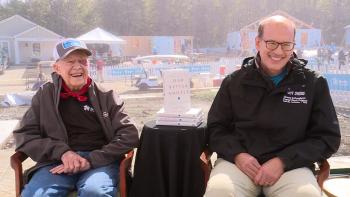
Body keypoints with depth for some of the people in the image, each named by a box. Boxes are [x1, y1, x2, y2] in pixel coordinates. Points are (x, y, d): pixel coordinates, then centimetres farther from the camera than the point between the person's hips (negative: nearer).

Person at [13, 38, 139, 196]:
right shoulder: (45, 95, 13)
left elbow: (129, 135, 1)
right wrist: (62, 152, -10)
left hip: (100, 161, -1)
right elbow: (24, 135, 8)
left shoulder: (106, 96, 9)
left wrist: (92, 159, -13)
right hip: (58, 162, 2)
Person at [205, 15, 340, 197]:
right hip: (237, 161, 0)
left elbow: (327, 137, 4)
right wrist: (237, 154, -12)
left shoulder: (314, 84, 6)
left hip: (291, 166, 0)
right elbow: (215, 128, 9)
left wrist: (283, 161, -11)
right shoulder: (234, 82, 8)